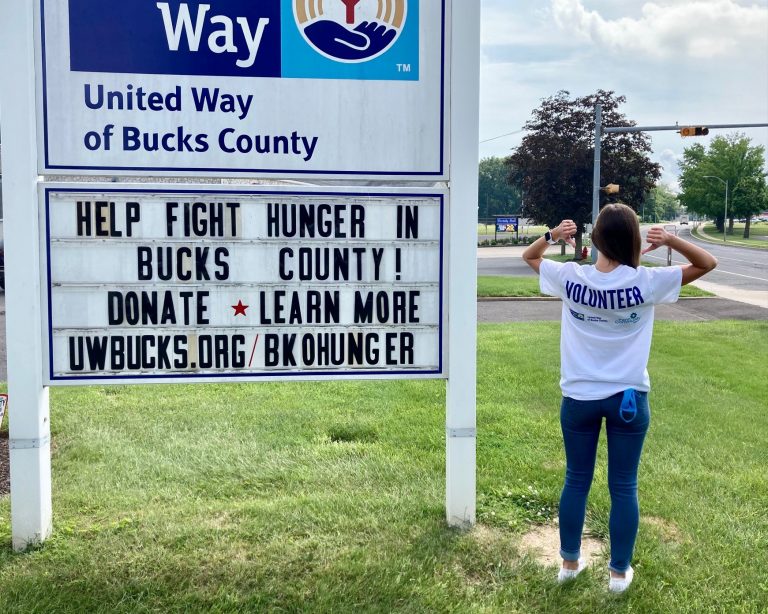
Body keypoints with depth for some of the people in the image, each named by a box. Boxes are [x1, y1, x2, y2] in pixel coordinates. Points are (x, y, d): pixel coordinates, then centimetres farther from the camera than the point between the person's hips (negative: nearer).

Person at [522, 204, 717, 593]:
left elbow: (529, 256, 9)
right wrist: (672, 241, -17)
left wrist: (552, 236, -10)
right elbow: (707, 264, -2)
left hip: (579, 398, 2)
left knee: (576, 481, 16)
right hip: (629, 399, -1)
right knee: (624, 487, 11)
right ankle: (619, 572, 22)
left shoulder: (570, 278, -9)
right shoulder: (646, 283, -13)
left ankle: (569, 562, 28)